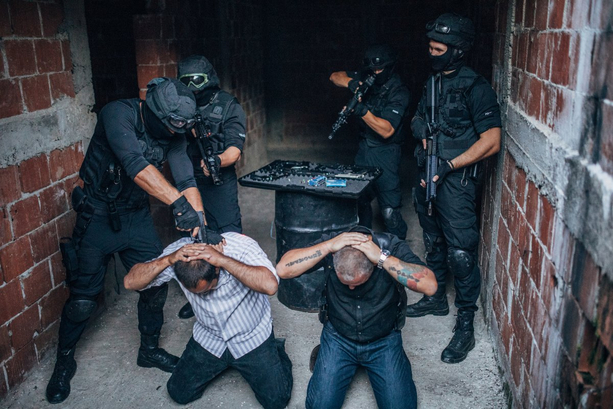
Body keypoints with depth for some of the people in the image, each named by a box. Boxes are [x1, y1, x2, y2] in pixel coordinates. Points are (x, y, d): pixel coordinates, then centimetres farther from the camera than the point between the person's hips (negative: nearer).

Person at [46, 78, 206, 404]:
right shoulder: (118, 114, -25)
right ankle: (64, 360, 29)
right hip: (98, 217, -4)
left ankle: (149, 349, 30)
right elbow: (136, 165, -40)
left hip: (137, 216, 5)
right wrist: (179, 203, -48)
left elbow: (186, 179, -15)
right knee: (84, 297, 3)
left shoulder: (173, 133, -8)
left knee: (156, 284, 5)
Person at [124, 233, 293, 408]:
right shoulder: (180, 251, -20)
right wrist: (168, 259, -39)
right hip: (208, 338, 3)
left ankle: (276, 351, 22)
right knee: (179, 393, 5)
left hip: (252, 337, -3)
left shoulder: (241, 246, -30)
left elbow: (270, 285, -46)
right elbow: (130, 282, -23)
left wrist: (223, 260, -48)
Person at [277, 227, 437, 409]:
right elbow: (283, 269, -29)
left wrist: (382, 257, -39)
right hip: (338, 337, 0)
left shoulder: (392, 247, -22)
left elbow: (430, 286, -34)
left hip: (384, 341, 0)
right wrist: (328, 246, -36)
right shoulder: (330, 245, -20)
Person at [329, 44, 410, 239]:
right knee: (360, 199, 17)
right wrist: (351, 82, -21)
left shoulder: (399, 92, -16)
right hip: (364, 148, 6)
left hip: (385, 152, -6)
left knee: (389, 209, -7)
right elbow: (335, 76, 0)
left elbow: (386, 130, -23)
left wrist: (363, 112, -37)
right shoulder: (367, 79, 1)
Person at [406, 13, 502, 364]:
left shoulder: (475, 88, -13)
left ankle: (466, 326, 5)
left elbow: (491, 141, -19)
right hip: (428, 176, 8)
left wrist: (449, 165, -20)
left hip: (456, 181, -8)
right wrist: (423, 136, 0)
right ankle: (436, 299, 37)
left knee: (460, 252, -5)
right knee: (434, 243, 19)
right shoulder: (433, 83, 11)